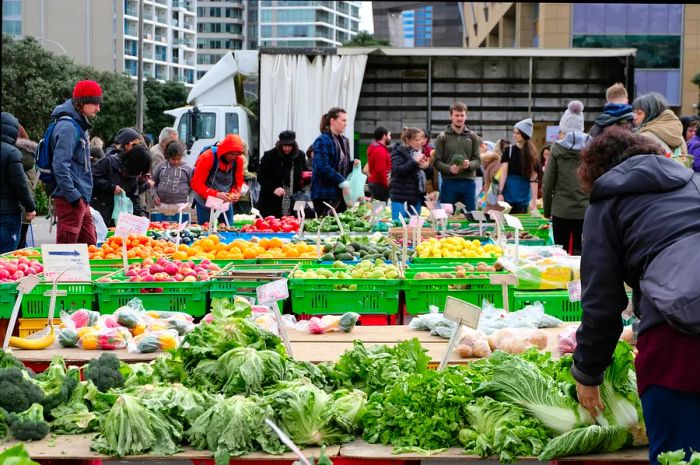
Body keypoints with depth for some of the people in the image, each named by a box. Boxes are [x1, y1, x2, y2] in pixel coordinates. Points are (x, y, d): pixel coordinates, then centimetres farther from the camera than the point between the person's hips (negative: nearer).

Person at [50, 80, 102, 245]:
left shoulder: (80, 125, 16)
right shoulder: (67, 126, -14)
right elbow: (60, 166, -21)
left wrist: (84, 197, 18)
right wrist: (74, 196, -21)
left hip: (81, 200, 10)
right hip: (70, 200, -10)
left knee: (89, 245, 12)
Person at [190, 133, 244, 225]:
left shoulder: (238, 160, -6)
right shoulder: (207, 157, -19)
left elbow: (238, 181, 7)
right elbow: (196, 183, -19)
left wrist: (235, 193, -15)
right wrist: (216, 194, -30)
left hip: (226, 203, 4)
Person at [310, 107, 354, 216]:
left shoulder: (344, 141, 15)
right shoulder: (322, 141, -10)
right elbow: (323, 167, -19)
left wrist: (353, 164, 3)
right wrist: (342, 182, -20)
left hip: (340, 193, 8)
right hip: (325, 194, -8)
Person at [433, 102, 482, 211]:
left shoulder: (472, 136, 9)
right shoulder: (443, 137, 3)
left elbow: (478, 160, 7)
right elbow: (437, 161, -1)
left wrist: (469, 165, -15)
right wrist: (449, 169, -19)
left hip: (469, 182, 2)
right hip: (449, 182, -2)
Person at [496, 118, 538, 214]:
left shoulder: (531, 154, 2)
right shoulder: (509, 150, 2)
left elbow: (533, 179, -2)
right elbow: (503, 173, -2)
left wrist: (534, 200, -6)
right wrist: (500, 192, -10)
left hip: (523, 196, 0)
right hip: (508, 195, 0)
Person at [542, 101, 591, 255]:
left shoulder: (557, 148, -1)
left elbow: (547, 183, 0)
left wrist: (547, 210, 11)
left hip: (561, 209, -1)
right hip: (585, 210, 1)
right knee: (581, 252, 5)